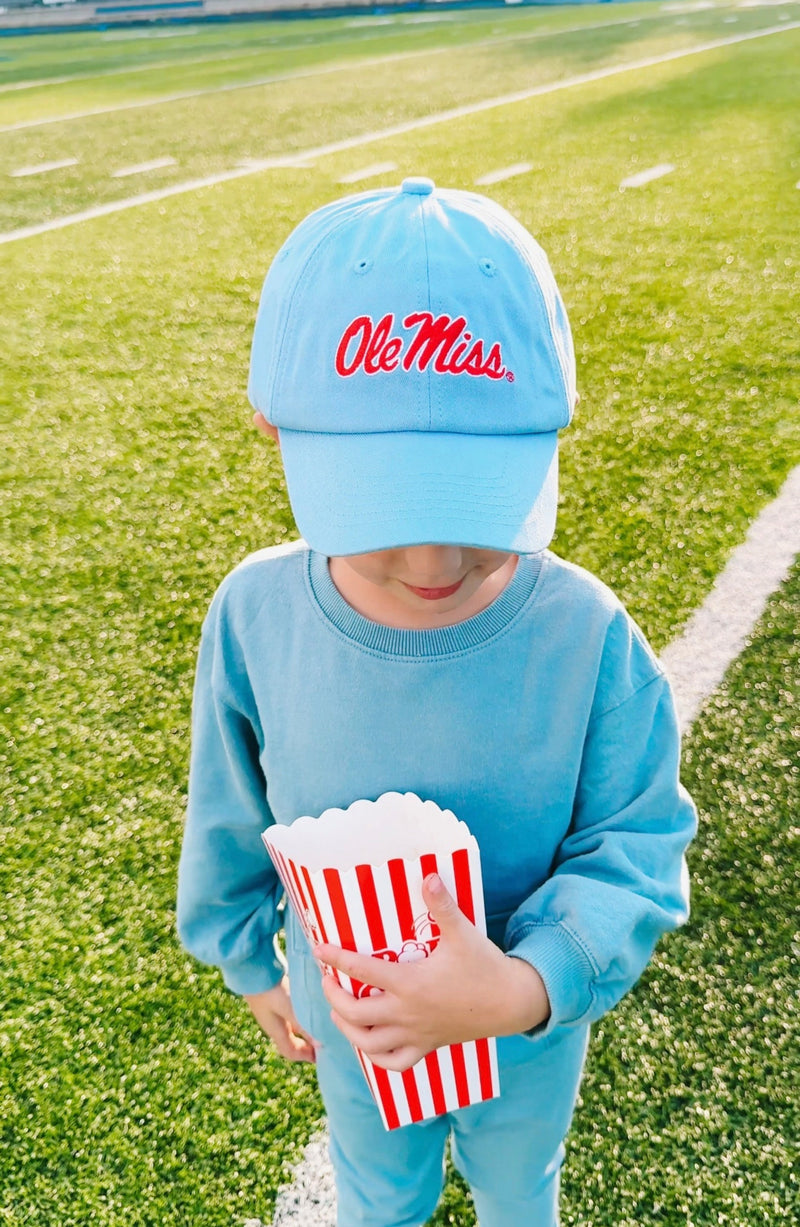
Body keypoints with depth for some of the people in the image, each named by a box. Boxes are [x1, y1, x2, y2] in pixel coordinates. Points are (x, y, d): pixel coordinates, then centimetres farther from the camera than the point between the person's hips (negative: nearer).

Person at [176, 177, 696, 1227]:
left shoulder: (584, 635, -32)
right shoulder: (255, 616, -26)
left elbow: (634, 851, -22)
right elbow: (233, 823, -8)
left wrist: (524, 987, -38)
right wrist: (253, 964, 6)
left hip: (533, 1024, -1)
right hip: (354, 1021, 1)